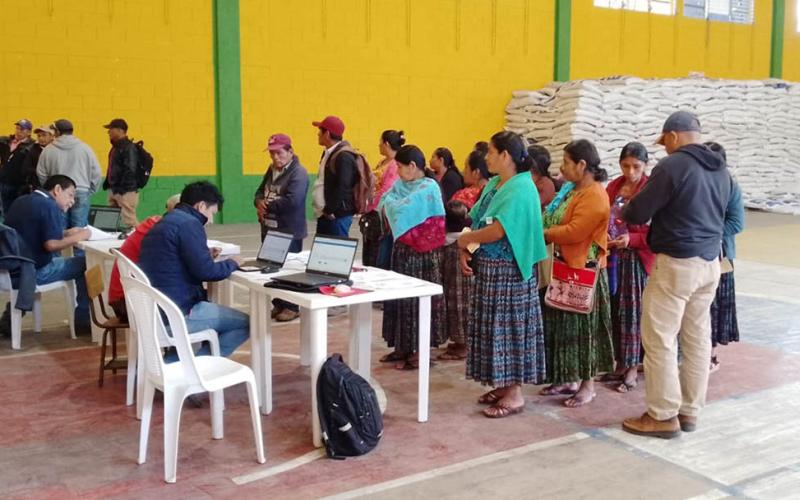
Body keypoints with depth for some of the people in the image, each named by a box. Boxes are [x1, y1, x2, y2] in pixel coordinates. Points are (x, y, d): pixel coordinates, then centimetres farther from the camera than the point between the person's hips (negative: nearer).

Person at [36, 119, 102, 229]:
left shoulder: (48, 150, 0)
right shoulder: (85, 148, 0)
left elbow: (41, 174, 6)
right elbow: (96, 173, 2)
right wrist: (90, 191, 14)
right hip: (81, 194, -1)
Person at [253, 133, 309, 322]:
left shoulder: (298, 173, -14)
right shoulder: (271, 170, 14)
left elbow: (292, 201, -25)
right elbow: (260, 192, 18)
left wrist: (267, 206, -14)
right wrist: (259, 202, -6)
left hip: (289, 231, -8)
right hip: (270, 228, 8)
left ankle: (292, 307, 12)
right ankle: (278, 304, 25)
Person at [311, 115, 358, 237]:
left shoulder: (344, 157, -16)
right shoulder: (328, 153, 13)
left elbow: (343, 187, -22)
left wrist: (329, 210, -17)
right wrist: (322, 209, 10)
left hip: (337, 216, -9)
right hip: (324, 214, 10)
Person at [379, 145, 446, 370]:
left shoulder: (429, 187, -15)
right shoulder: (401, 185, 10)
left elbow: (401, 209, -20)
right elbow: (384, 207, 7)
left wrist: (389, 204, -1)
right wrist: (389, 205, -13)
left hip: (421, 252, -8)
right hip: (403, 249, 8)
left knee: (418, 298, -1)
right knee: (401, 295, 11)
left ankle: (418, 351, 7)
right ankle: (403, 346, 21)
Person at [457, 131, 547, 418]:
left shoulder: (521, 188, -17)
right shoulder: (494, 184, 12)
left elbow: (496, 231, -25)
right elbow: (476, 221, 13)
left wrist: (464, 239, -10)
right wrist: (465, 252, -3)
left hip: (509, 271, -9)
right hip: (488, 268, 9)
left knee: (509, 327, -2)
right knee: (493, 327, 13)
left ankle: (515, 394, 7)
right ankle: (502, 385, 24)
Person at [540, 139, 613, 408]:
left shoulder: (594, 196, -18)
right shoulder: (576, 190, 12)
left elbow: (574, 231, -25)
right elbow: (560, 223, 16)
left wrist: (541, 234, -15)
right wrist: (544, 231, -2)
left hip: (585, 270, -9)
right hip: (567, 267, 9)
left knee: (583, 327, 1)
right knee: (566, 326, 14)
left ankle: (588, 384, 13)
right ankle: (569, 378, 25)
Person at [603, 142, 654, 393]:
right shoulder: (613, 187, 9)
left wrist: (632, 238, -21)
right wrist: (604, 235, -6)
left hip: (638, 258, -5)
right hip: (613, 257, 5)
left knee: (633, 313, 0)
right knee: (615, 311, 9)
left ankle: (632, 369, 11)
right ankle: (620, 365, 21)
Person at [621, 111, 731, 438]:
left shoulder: (673, 165, -15)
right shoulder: (720, 170, 10)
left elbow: (637, 213, -13)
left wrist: (623, 212, 10)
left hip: (677, 263, -8)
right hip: (709, 262, 8)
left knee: (659, 339, 0)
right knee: (698, 338, 12)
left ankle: (663, 416, 6)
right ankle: (689, 411, 21)